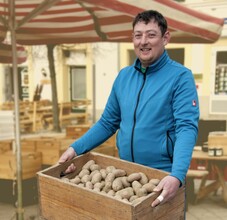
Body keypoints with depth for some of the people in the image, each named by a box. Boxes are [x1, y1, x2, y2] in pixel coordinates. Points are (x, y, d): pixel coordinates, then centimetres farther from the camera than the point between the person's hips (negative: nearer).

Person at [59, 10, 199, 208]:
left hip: (163, 177, -4)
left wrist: (177, 176, -35)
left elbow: (187, 128, -21)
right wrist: (76, 148, -2)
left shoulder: (181, 77, -11)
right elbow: (107, 123, 10)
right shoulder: (123, 76, 5)